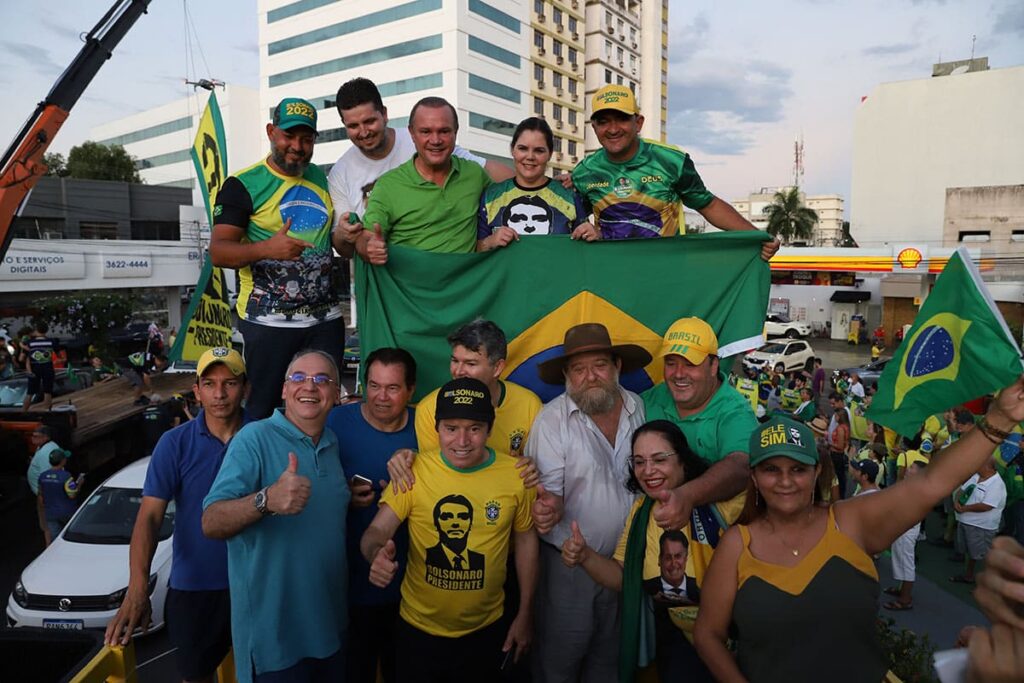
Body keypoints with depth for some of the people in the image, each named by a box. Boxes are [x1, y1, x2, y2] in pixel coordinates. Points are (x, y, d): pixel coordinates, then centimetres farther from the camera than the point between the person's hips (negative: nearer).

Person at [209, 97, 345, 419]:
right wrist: (267, 248, -28)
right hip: (268, 320, -4)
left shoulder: (321, 179, 12)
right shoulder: (243, 185, -3)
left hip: (326, 318, 5)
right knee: (261, 411, 2)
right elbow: (218, 251, -11)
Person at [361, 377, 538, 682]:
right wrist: (377, 554, -39)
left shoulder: (516, 474, -11)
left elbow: (526, 541, 0)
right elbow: (376, 531, -15)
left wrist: (525, 615, 4)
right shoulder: (413, 471, -14)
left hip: (487, 631, 1)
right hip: (419, 630, -1)